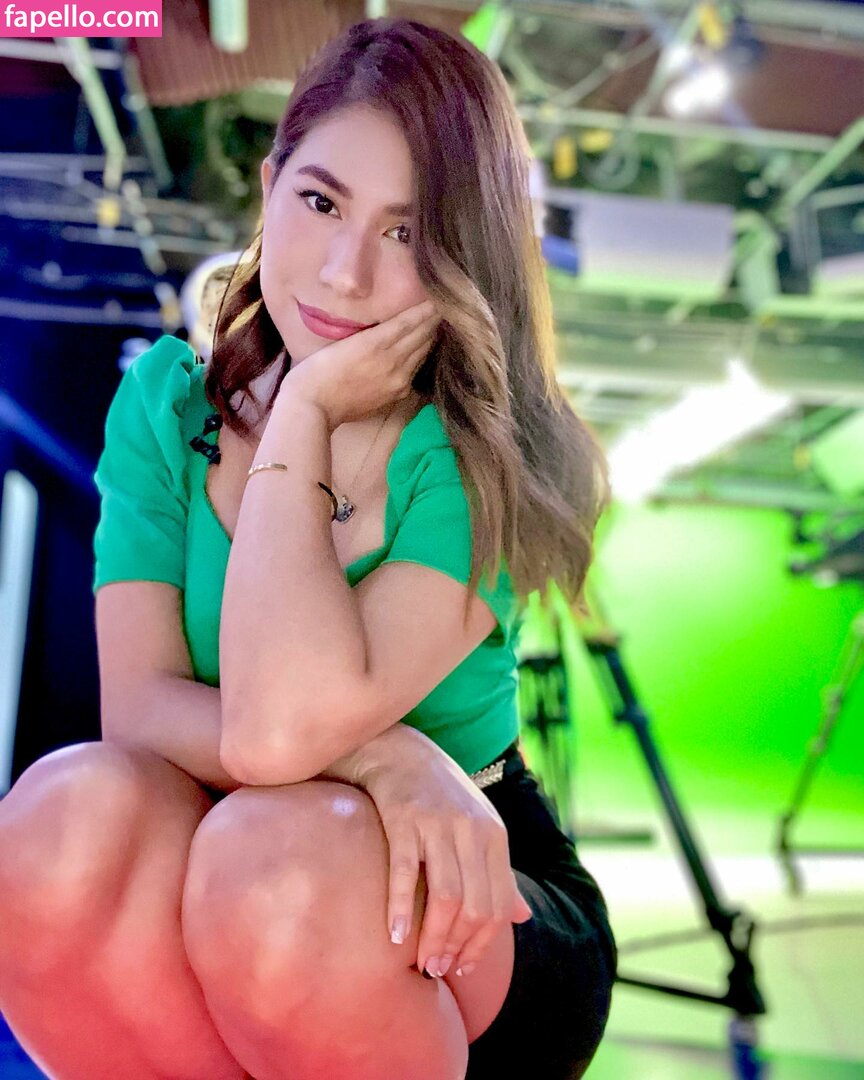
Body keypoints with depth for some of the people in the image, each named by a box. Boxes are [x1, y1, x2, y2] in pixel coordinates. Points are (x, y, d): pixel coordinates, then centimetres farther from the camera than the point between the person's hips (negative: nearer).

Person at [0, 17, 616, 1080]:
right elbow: (136, 703, -14)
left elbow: (286, 724, -30)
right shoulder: (166, 402, -3)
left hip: (459, 905, -2)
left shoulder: (499, 456, -17)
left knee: (273, 859, -34)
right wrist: (379, 754, -30)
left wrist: (303, 413, -22)